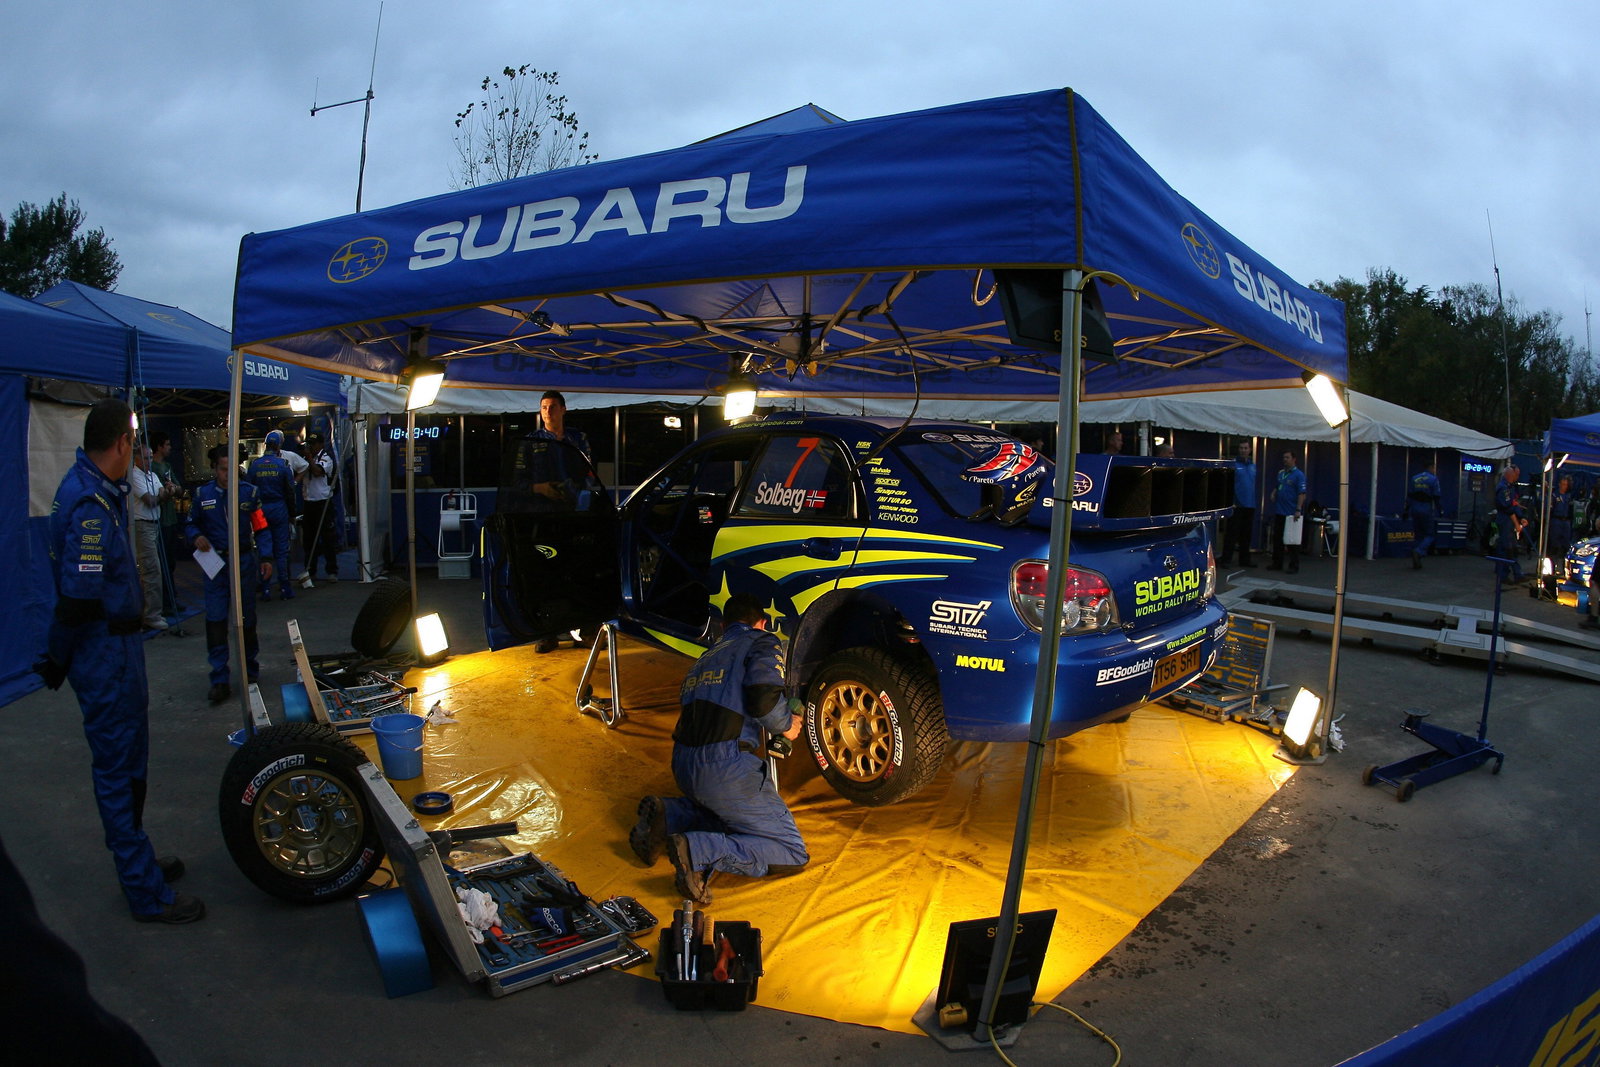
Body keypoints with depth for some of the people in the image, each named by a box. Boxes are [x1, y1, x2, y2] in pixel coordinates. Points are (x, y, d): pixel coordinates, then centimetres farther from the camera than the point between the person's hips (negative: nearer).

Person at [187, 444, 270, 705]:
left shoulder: (250, 492, 0)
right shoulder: (202, 494, 4)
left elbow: (262, 527, 2)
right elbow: (192, 523, 15)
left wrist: (266, 559, -5)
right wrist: (196, 536, -8)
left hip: (244, 561, -1)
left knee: (247, 618, 10)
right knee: (215, 619, -5)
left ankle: (250, 671, 27)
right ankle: (220, 680, -2)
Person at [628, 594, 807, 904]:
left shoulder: (708, 654, 25)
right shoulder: (762, 643, 4)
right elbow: (764, 698, -15)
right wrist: (787, 725, 7)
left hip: (683, 764, 8)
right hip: (724, 767, -8)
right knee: (792, 853, 0)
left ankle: (666, 814, 10)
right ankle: (698, 850, -17)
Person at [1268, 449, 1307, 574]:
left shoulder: (1299, 475, -8)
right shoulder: (1280, 473, 13)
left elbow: (1302, 494, -13)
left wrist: (1298, 510, -20)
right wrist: (1274, 494, 6)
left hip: (1292, 513, -7)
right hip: (1279, 512, 7)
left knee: (1292, 541, -1)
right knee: (1277, 539, 11)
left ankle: (1294, 566, 7)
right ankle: (1277, 563, 21)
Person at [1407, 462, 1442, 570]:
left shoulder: (1414, 478, 8)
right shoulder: (1433, 479, -7)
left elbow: (1409, 496, 8)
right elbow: (1436, 497, -9)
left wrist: (1406, 510, 11)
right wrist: (1439, 511, -4)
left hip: (1415, 509, 5)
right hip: (1427, 510, -5)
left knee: (1417, 535, 11)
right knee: (1429, 535, 4)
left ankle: (1416, 563, 9)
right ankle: (1419, 552, -22)